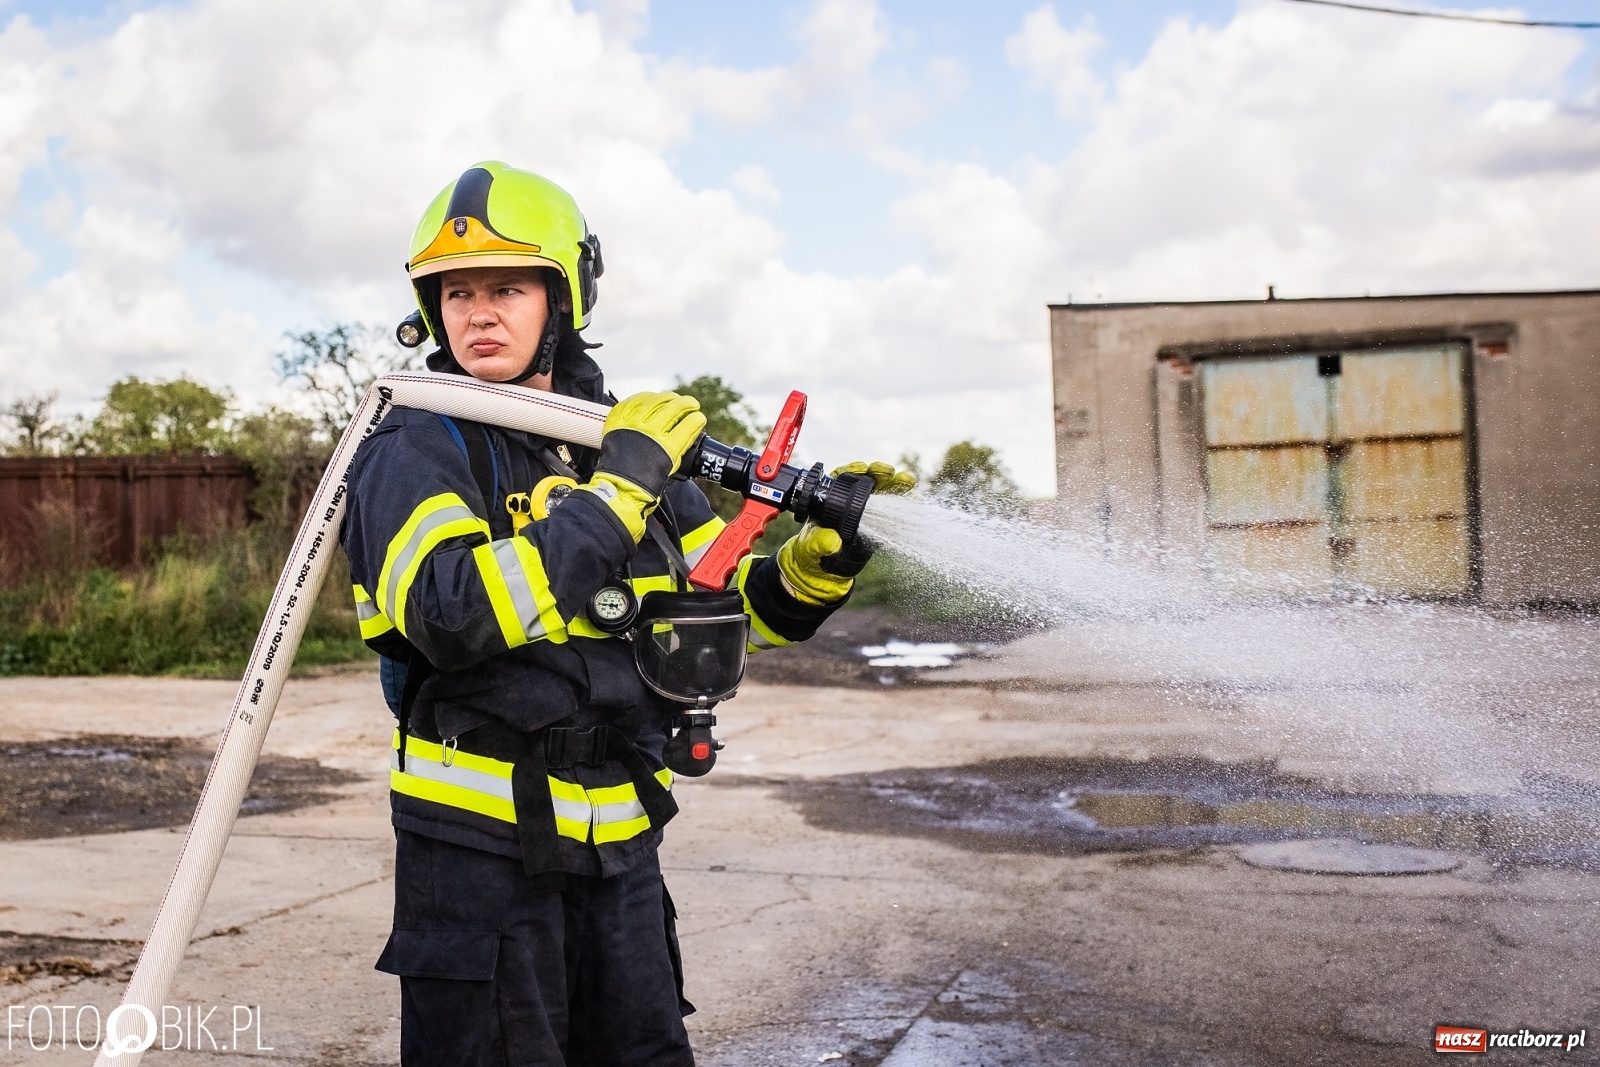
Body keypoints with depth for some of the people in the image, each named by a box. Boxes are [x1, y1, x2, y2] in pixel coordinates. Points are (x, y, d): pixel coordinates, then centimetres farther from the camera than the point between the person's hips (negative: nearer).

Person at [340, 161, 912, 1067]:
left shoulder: (634, 439, 7)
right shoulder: (416, 449, -8)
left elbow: (739, 608, 13)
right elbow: (454, 613, -27)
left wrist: (827, 553, -5)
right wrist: (613, 492, -24)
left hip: (621, 839, 5)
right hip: (480, 845, -5)